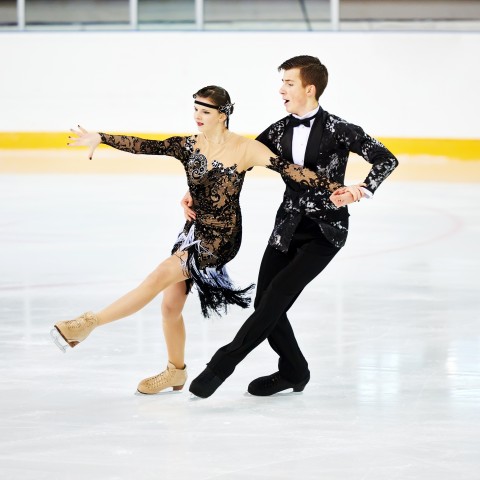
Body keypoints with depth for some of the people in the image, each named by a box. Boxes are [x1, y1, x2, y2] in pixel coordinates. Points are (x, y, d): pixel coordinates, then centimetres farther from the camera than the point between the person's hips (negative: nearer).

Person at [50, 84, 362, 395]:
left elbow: (289, 169, -18)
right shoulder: (189, 146, 2)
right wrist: (100, 138, -12)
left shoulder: (245, 149, -12)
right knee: (170, 304, 8)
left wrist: (333, 189, -27)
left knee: (161, 275, -18)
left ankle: (90, 323, -11)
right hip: (193, 231, 6)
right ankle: (176, 371, 30)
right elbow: (146, 146, -4)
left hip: (221, 238, -6)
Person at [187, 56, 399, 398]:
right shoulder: (279, 132, 5)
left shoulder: (338, 130, -10)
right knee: (267, 305, 0)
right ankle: (293, 371, 22)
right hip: (288, 228, 6)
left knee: (278, 293, -19)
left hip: (326, 231, -6)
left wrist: (363, 189, -26)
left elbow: (387, 159, -12)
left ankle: (223, 364, -14)